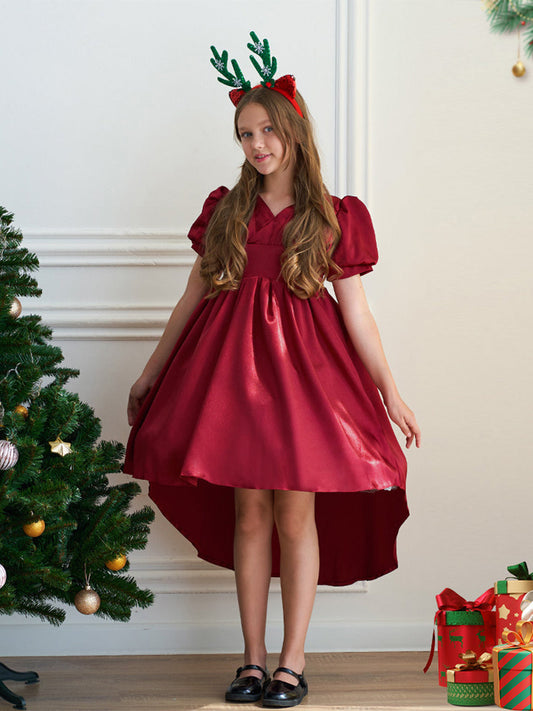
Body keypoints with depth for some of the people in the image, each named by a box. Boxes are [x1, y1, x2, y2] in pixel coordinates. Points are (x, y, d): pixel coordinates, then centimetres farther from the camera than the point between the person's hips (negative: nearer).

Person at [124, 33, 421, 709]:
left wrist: (390, 391, 0)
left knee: (296, 512, -2)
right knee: (248, 511, 4)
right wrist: (150, 372, 16)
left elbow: (355, 309, 3)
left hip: (303, 366, -2)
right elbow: (193, 297, 14)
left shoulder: (333, 217, 3)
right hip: (231, 362, 2)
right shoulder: (224, 210, 9)